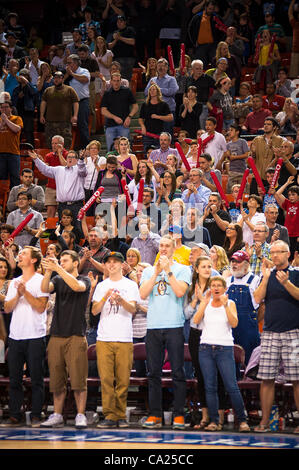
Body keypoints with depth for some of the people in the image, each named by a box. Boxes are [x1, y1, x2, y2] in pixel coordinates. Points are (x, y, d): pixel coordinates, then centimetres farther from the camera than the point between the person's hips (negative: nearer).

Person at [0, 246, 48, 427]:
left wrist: (25, 292, -15)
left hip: (35, 337, -6)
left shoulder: (41, 281, -1)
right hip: (15, 336, 6)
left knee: (37, 380, -2)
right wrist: (18, 295, -8)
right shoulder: (15, 282, 16)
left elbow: (41, 307, -11)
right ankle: (15, 416, 11)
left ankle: (36, 416, 2)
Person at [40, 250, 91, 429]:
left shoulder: (84, 280, 4)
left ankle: (81, 415, -3)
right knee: (57, 379, 5)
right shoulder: (58, 280, 15)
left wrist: (58, 269, -21)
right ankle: (57, 415, 11)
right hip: (56, 335, 4)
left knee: (78, 378, -7)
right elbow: (45, 289, -4)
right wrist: (48, 271, -20)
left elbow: (76, 286, -19)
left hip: (76, 336, -4)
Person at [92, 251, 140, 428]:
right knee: (106, 378, -5)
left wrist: (120, 300, -23)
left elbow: (133, 309, -4)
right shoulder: (101, 286, 15)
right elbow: (94, 311, 7)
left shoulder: (131, 285, 9)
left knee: (123, 380, -2)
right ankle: (109, 415, -3)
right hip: (104, 338, 2)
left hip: (124, 339, -1)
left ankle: (121, 415, 5)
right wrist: (105, 298, -12)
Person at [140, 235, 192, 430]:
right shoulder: (149, 271, 15)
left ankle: (179, 415, 0)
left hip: (174, 326, -3)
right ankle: (155, 415, 9)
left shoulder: (182, 270, 6)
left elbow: (180, 291, -11)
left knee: (178, 372, -4)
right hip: (153, 326, 3)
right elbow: (143, 294, 0)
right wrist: (156, 273, -6)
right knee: (154, 373, 4)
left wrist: (168, 271, -9)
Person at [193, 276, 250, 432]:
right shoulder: (205, 303, 11)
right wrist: (205, 302, -9)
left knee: (232, 386, -8)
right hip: (206, 348, 2)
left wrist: (225, 305, -16)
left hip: (225, 348, -2)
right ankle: (214, 422, 5)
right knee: (210, 387, 0)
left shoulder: (230, 303, 6)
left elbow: (234, 323, -8)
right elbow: (196, 320, -5)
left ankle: (242, 421, -2)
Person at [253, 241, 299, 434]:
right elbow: (258, 298, 5)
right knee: (267, 379, 1)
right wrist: (266, 278, -5)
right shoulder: (268, 274, 15)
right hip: (270, 332, 4)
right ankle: (265, 421, 6)